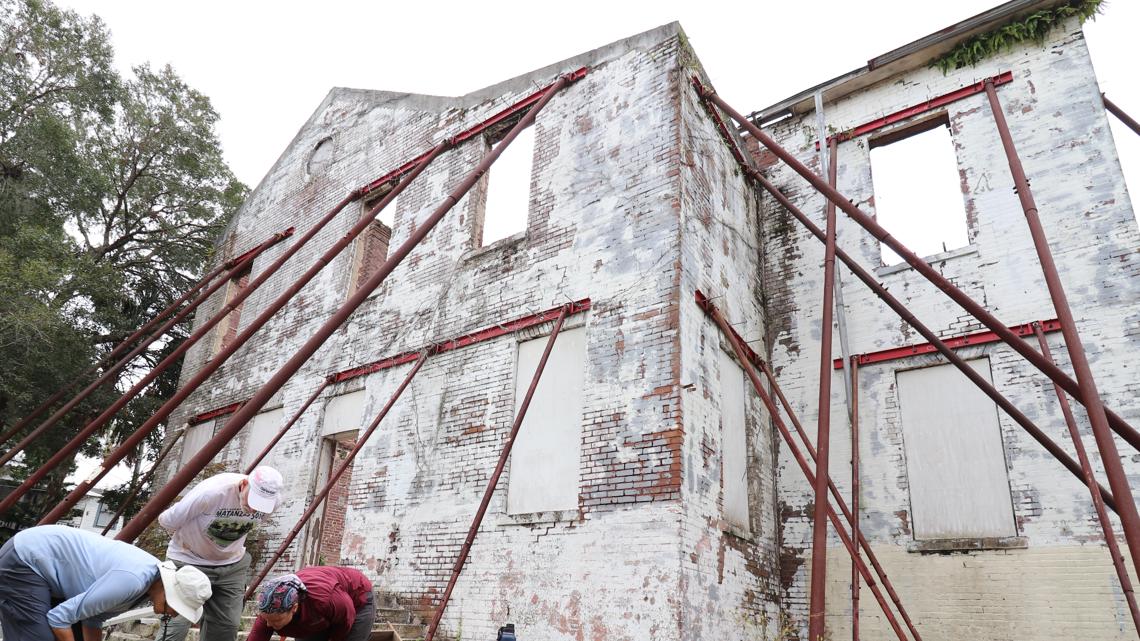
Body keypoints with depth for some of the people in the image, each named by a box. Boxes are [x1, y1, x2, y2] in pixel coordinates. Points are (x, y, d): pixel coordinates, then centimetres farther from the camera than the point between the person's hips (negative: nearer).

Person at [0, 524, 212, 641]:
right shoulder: (131, 580, -29)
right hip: (22, 563, -10)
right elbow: (59, 618, -23)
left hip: (40, 559, 10)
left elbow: (93, 619, 11)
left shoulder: (149, 572, 0)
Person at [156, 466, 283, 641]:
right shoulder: (210, 493, -33)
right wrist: (184, 542, -2)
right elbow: (166, 521, -17)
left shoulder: (271, 501, -17)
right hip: (189, 561, -4)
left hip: (232, 564, 4)